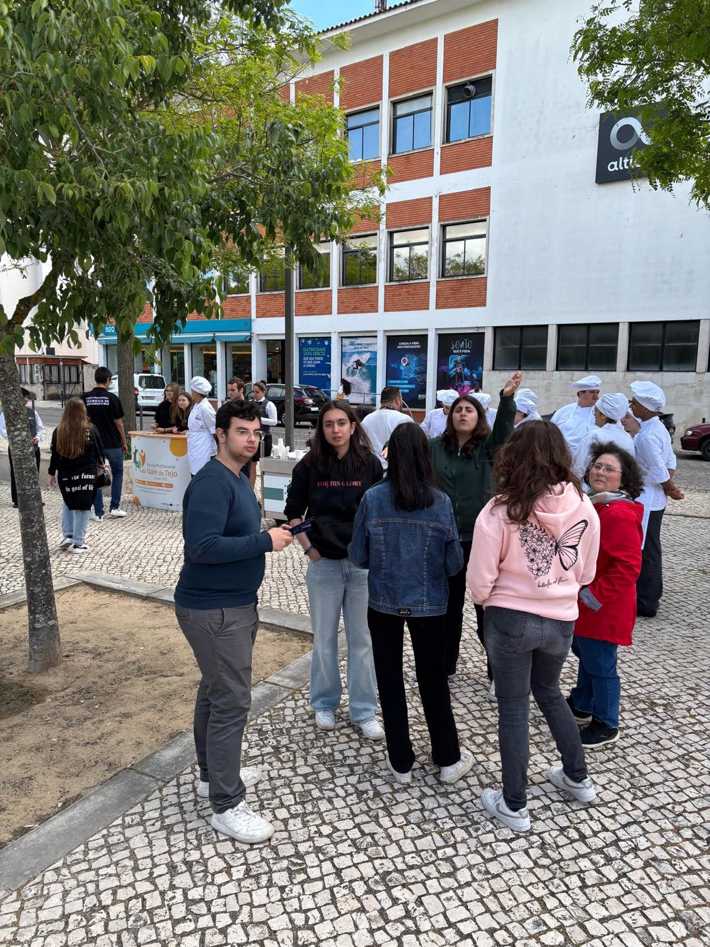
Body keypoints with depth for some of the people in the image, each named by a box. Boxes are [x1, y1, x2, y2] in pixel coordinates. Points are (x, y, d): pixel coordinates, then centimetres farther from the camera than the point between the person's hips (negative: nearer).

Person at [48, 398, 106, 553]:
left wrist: (52, 473, 14)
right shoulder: (90, 430, -10)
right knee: (82, 507, 4)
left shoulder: (58, 431, -4)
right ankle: (77, 542, 8)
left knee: (68, 504, 22)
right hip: (86, 475, -3)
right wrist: (101, 463, 20)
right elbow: (100, 451, 0)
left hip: (65, 475, 3)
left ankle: (67, 536, 17)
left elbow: (55, 454, 3)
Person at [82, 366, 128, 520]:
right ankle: (114, 507, 10)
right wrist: (124, 442, 3)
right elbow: (118, 423, -8)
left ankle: (98, 513, 9)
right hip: (112, 443, -2)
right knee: (117, 474, 15)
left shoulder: (85, 398, -2)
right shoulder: (112, 398, -11)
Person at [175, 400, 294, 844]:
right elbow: (202, 547, -30)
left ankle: (213, 773, 39)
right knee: (232, 702, -3)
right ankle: (227, 806, 11)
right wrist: (265, 541, -25)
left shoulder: (237, 477, 11)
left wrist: (272, 535, 3)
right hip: (214, 611, -10)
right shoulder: (211, 482, -21)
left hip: (233, 604, 10)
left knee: (215, 690, 21)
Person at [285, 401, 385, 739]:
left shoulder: (370, 464, -4)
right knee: (324, 638, 12)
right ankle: (324, 704, 31)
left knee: (362, 639, 8)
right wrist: (308, 547, -2)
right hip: (323, 563, 0)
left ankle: (364, 711, 22)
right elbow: (293, 512, 5)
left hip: (362, 563, 0)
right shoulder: (309, 465, -4)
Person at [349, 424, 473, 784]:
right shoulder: (440, 502, -12)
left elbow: (358, 556, -5)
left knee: (390, 681, 14)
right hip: (428, 603, 1)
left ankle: (401, 763, 26)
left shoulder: (372, 498, -12)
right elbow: (454, 562, -7)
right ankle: (448, 760, 31)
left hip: (384, 602, 0)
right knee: (433, 680, 17)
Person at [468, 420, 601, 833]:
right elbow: (586, 573, 4)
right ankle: (578, 778, 44)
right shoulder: (584, 507, -9)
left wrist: (489, 599, 8)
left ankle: (514, 806, 26)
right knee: (549, 692, 29)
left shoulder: (501, 510, -20)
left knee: (514, 708, 12)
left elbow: (480, 582, -14)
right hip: (561, 620, 4)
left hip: (511, 620, -4)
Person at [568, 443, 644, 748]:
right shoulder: (592, 506, 8)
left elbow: (627, 568, -27)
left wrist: (596, 597, -22)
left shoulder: (620, 515, -24)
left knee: (600, 666, 6)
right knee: (585, 655, 25)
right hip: (581, 605, 10)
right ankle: (581, 706, 44)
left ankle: (606, 726, 25)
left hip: (603, 608, -10)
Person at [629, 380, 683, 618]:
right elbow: (670, 461, 10)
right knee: (651, 549, 20)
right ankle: (652, 594, 34)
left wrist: (671, 490, -5)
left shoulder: (646, 437, -25)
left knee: (645, 551, 1)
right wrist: (670, 485, 2)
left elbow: (660, 472, -21)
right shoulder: (658, 427, 6)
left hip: (646, 500, -10)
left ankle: (646, 603, 11)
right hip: (654, 499, 10)